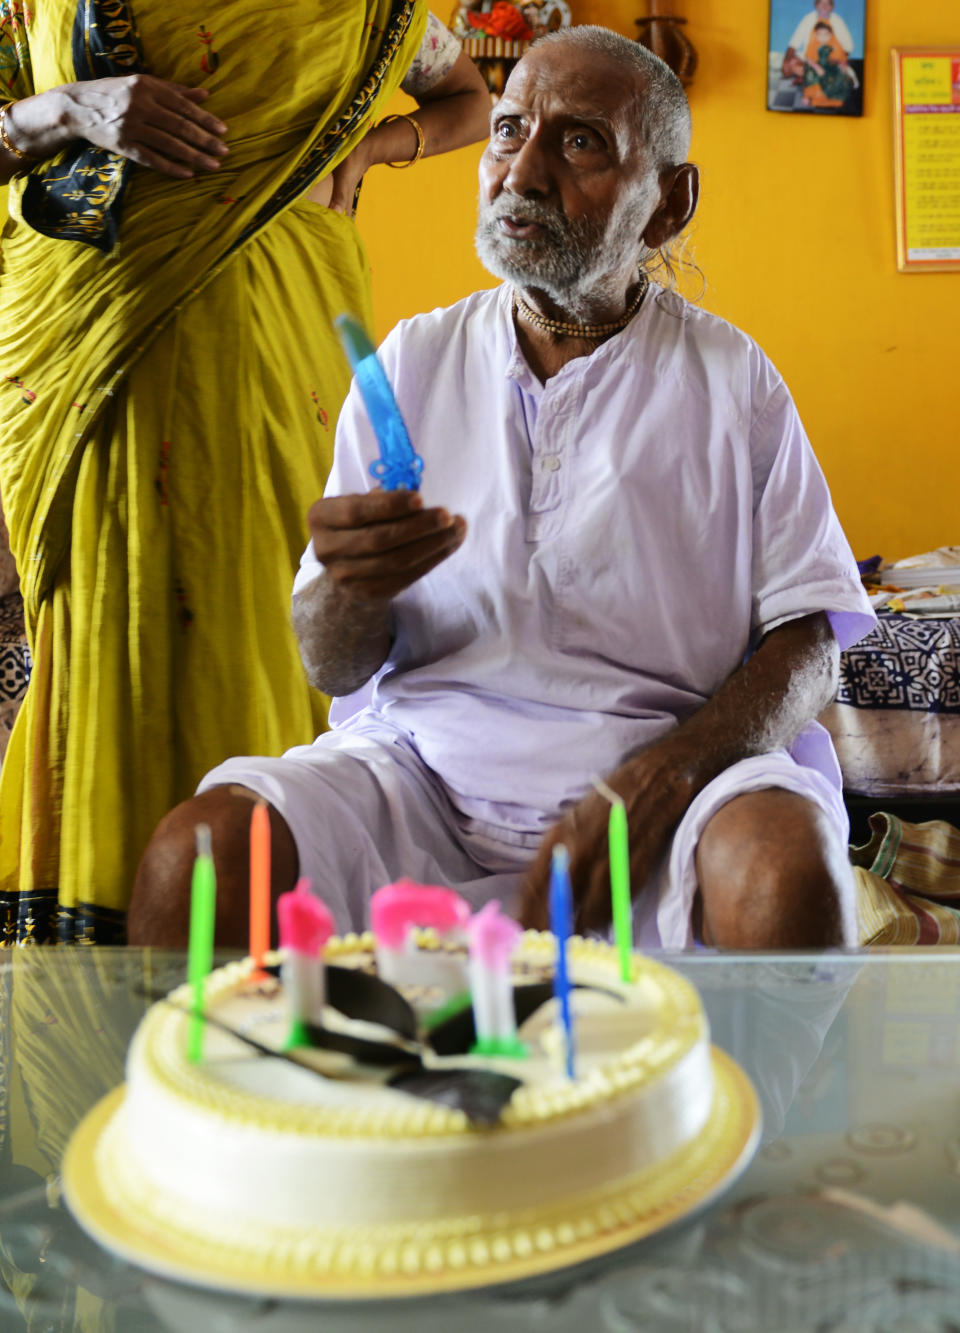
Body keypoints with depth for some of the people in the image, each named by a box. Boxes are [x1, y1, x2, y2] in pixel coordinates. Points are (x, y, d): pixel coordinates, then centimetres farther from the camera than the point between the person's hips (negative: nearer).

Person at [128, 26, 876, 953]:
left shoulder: (731, 378, 5)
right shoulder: (412, 361, 9)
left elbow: (809, 641, 0)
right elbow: (330, 667, 8)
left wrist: (659, 780, -19)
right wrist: (351, 588, -18)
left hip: (664, 753, -1)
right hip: (424, 754, 2)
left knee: (785, 870, -34)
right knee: (193, 857, -26)